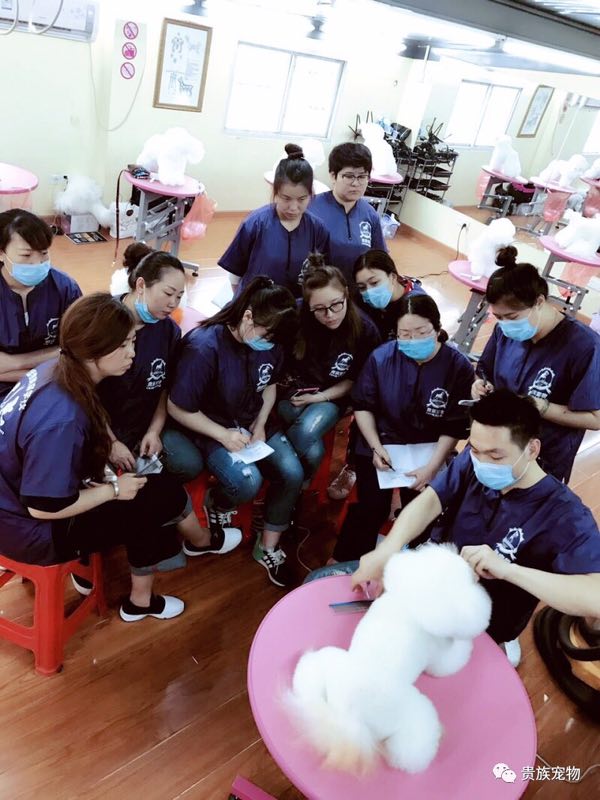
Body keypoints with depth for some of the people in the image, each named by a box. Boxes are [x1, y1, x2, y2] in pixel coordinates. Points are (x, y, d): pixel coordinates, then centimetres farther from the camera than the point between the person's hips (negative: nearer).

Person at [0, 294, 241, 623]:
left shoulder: (55, 370, -6)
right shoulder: (61, 418, -35)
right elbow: (46, 508, -28)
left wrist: (110, 447, -2)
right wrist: (113, 489, -16)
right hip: (29, 529, -8)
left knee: (150, 493, 8)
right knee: (163, 495, -5)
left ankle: (141, 601, 24)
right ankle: (200, 541, 28)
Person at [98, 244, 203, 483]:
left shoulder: (169, 329, -2)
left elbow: (167, 388, 8)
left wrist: (154, 431, -4)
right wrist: (110, 442, -14)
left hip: (146, 424, 4)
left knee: (190, 464, -17)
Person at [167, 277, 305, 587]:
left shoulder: (270, 343, -9)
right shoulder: (203, 347, -27)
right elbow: (177, 408, -19)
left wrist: (260, 425, -6)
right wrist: (224, 435, -23)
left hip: (254, 422, 6)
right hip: (212, 428, -5)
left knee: (292, 473, -14)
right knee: (247, 482, -28)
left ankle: (268, 547, 9)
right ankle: (216, 503, 11)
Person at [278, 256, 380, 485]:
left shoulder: (365, 331, -18)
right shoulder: (296, 318, -21)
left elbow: (354, 380, -6)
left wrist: (319, 397, -15)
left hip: (332, 396, 0)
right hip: (294, 391, 0)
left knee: (304, 433, -28)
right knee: (312, 451, -26)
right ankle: (302, 479, 7)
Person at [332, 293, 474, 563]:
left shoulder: (459, 367, -12)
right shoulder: (381, 357, -11)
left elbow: (455, 427, -7)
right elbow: (362, 406, 0)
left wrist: (432, 466, -17)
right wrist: (376, 447, -12)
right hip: (381, 442, 0)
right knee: (372, 507, -14)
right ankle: (344, 563, 6)